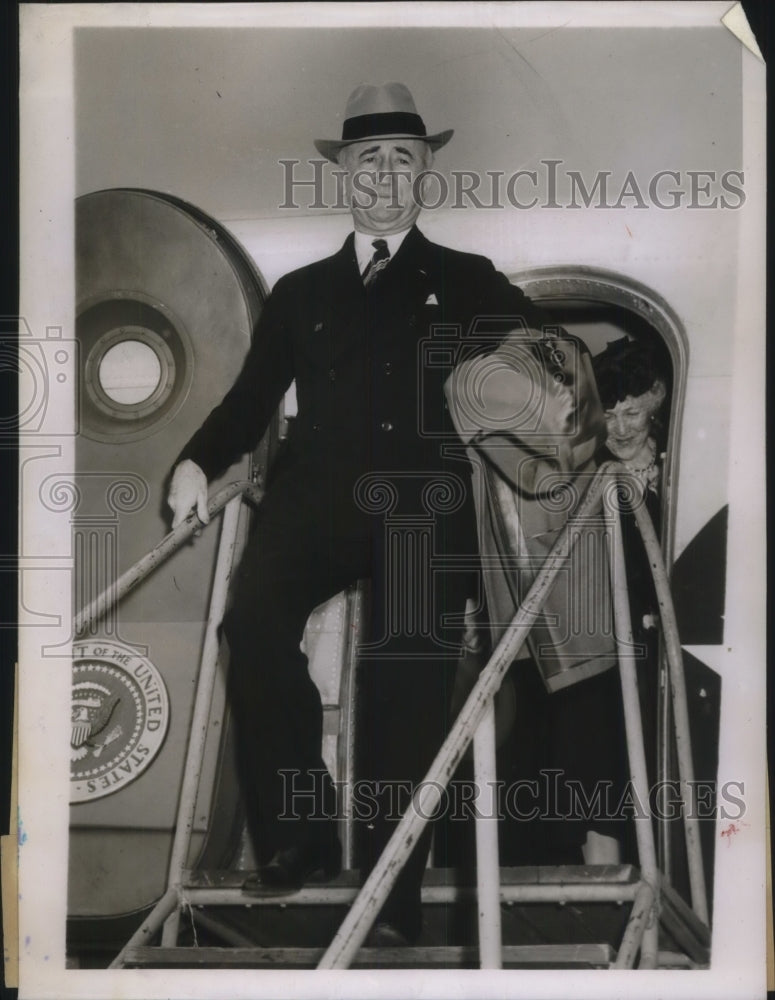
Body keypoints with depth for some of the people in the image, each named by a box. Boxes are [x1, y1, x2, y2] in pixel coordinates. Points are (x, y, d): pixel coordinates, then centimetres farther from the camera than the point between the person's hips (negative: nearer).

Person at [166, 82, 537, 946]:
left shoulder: (470, 283, 19)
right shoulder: (300, 293, 25)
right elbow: (251, 399, 19)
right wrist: (198, 462, 2)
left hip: (425, 501, -1)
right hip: (318, 493, 2)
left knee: (407, 679, -14)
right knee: (253, 618, -25)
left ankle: (393, 891, -5)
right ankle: (299, 833, -11)